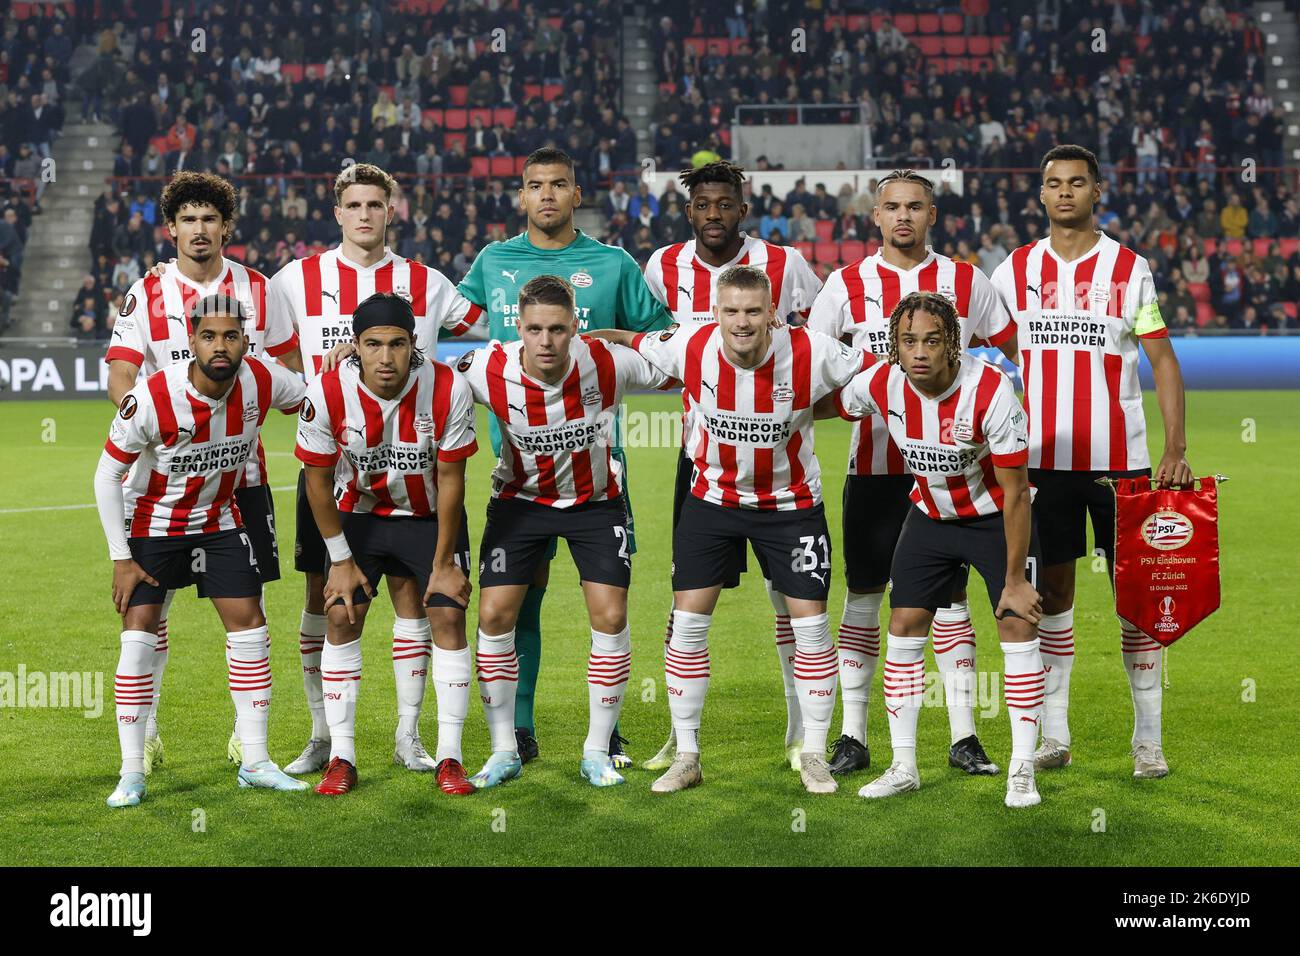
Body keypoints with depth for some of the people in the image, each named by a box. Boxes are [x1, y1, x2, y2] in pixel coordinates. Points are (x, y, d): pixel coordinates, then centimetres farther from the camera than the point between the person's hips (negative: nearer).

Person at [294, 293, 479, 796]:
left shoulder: (449, 390, -25)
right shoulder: (327, 394, -24)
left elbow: (451, 480, -14)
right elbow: (318, 481, -9)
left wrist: (443, 562, -8)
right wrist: (341, 560, -5)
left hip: (429, 514, 0)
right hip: (358, 513, 1)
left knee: (446, 617, -9)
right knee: (342, 618, -8)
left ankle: (449, 756, -2)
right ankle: (341, 758, 0)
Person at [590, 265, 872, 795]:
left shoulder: (809, 352, -22)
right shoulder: (690, 345, -18)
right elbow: (631, 346, 0)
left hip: (791, 502, -1)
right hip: (713, 497, 1)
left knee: (811, 624, -2)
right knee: (687, 620, -4)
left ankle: (814, 755, 14)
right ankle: (686, 756, 10)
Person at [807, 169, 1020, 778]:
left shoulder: (965, 282, 4)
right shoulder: (847, 284, 2)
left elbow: (1014, 352, 13)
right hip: (873, 462, 0)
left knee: (950, 596, 3)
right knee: (863, 594, 3)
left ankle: (963, 736, 10)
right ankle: (853, 735, 11)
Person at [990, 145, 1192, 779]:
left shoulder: (1130, 269, 1)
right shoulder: (1015, 270, 7)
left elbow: (1163, 361, 0)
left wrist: (1176, 449, -9)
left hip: (1120, 459, -2)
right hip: (1043, 459, 2)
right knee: (1052, 590, 6)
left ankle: (1148, 739, 8)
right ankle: (1054, 735, 13)